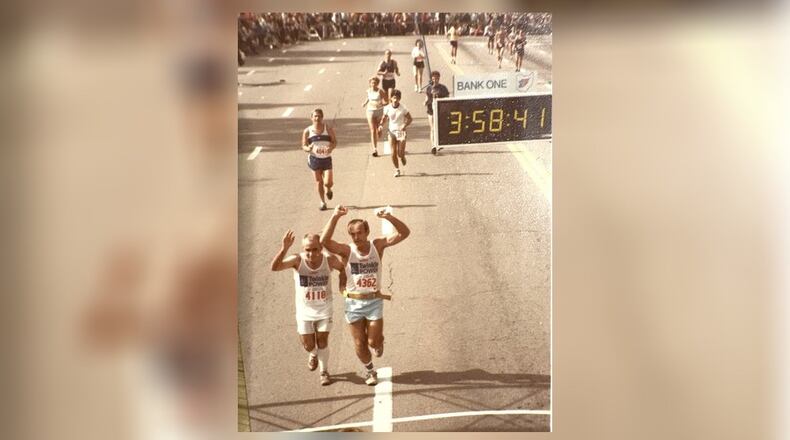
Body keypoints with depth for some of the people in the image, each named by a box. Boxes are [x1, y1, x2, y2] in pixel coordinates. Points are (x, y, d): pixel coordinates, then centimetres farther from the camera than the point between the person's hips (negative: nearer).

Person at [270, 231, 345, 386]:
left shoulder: (329, 260, -21)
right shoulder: (298, 260, -24)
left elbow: (342, 268, 3)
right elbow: (274, 267, -39)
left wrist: (342, 285, -9)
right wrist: (284, 248, -52)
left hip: (324, 309, 0)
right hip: (304, 310, 0)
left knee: (322, 341, 5)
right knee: (308, 345, 7)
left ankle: (324, 372, 28)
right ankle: (313, 354, 43)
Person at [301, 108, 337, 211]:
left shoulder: (328, 129, -5)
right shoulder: (307, 131, -4)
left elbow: (334, 142, -1)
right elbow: (304, 146, -2)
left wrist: (330, 148, -23)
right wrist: (311, 149, -25)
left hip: (326, 159, -1)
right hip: (314, 159, 1)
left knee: (328, 183, -9)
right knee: (319, 182, 5)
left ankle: (329, 190, 29)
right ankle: (323, 202, 22)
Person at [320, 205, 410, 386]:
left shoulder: (377, 245, -7)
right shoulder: (346, 250, -11)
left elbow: (404, 233, -14)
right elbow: (324, 241, -29)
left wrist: (389, 217, -30)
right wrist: (335, 217, -37)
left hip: (374, 301, 0)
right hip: (354, 303, 0)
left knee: (374, 341, 1)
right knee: (359, 344, 10)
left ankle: (379, 342, 39)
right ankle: (369, 370, 38)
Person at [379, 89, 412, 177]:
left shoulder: (403, 108, -9)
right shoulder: (387, 108, -4)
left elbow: (409, 119, -1)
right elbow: (384, 118, 7)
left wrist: (405, 125, -20)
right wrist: (381, 125, -13)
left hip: (401, 131, -2)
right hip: (392, 131, 2)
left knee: (400, 154, -5)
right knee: (393, 153, -3)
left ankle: (403, 156, 33)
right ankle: (397, 170, 15)